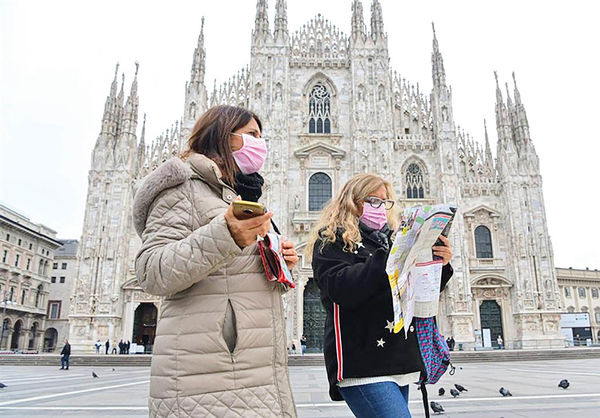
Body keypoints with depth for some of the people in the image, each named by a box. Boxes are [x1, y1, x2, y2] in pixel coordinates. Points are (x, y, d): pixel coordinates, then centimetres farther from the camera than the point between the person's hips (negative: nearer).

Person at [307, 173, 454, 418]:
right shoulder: (331, 240, 1)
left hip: (400, 361, 7)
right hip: (361, 363, -7)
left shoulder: (388, 239, 21)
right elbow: (342, 290, -16)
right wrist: (390, 256, -19)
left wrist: (441, 265, 0)